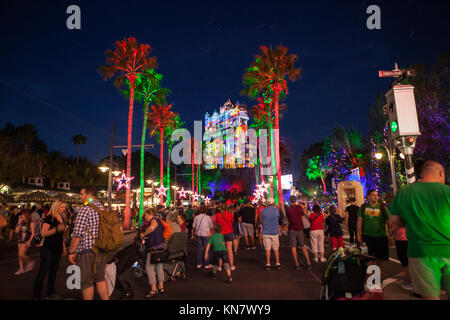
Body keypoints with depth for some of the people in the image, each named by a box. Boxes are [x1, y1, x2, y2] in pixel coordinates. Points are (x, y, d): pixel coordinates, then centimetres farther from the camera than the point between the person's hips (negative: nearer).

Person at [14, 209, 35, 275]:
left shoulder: (31, 223, -10)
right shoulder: (22, 222, 5)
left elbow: (33, 233, -10)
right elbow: (17, 231, -2)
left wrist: (29, 241, -16)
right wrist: (19, 222, -6)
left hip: (26, 241, -6)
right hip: (20, 240, 6)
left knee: (21, 254, -13)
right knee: (20, 255, 10)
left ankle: (30, 262, 10)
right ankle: (21, 269, 22)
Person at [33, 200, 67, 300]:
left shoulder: (61, 219, 11)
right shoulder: (49, 218, -12)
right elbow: (43, 233, -20)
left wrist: (64, 248, 21)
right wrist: (56, 229, -32)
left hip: (57, 249, 7)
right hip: (48, 249, -7)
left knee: (53, 271, 14)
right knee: (43, 271, -3)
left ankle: (50, 293, 25)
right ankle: (36, 296, 7)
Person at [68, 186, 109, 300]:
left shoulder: (85, 209, -14)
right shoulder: (102, 208, 10)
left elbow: (77, 234, -16)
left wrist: (71, 252, -8)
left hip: (86, 250, -7)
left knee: (86, 282, 4)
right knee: (100, 279, 16)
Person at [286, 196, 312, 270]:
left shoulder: (288, 209, -6)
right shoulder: (300, 208, 1)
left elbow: (288, 220, 4)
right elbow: (302, 219, 8)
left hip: (292, 229, -3)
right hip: (300, 229, 3)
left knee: (293, 247, 2)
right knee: (303, 246, 13)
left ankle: (297, 264, 1)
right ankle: (308, 262, 12)